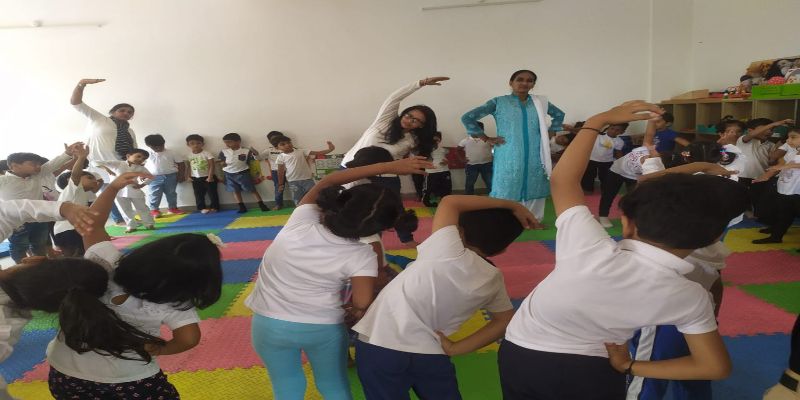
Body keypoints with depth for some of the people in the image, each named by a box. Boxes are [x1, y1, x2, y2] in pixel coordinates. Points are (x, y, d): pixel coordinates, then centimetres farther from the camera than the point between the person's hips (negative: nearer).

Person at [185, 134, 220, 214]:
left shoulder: (207, 154, -11)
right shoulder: (189, 156, 2)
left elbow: (211, 166, -13)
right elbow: (188, 167, 9)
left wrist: (210, 177, -18)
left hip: (207, 177, -3)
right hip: (196, 179, 3)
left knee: (212, 193, 4)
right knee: (199, 194, 8)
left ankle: (214, 207, 15)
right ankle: (202, 208, 19)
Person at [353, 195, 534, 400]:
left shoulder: (450, 252, -18)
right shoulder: (493, 280, -2)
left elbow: (450, 202, -9)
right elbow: (505, 321, 7)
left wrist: (510, 205, -3)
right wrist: (455, 349, 3)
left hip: (379, 347, -2)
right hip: (431, 355, 3)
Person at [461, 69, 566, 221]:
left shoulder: (540, 103, 8)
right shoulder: (499, 102, -3)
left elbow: (559, 115, 27)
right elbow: (467, 118, -4)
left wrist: (550, 133, 15)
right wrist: (486, 138, -4)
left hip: (535, 158, 4)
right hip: (509, 158, -4)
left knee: (534, 189, 9)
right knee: (508, 191, 0)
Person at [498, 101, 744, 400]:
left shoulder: (592, 251, -33)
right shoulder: (690, 297, -19)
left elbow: (562, 179, -20)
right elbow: (716, 367, -5)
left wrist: (599, 120, -10)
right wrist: (630, 367, -4)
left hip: (520, 355, -1)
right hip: (592, 375, 1)